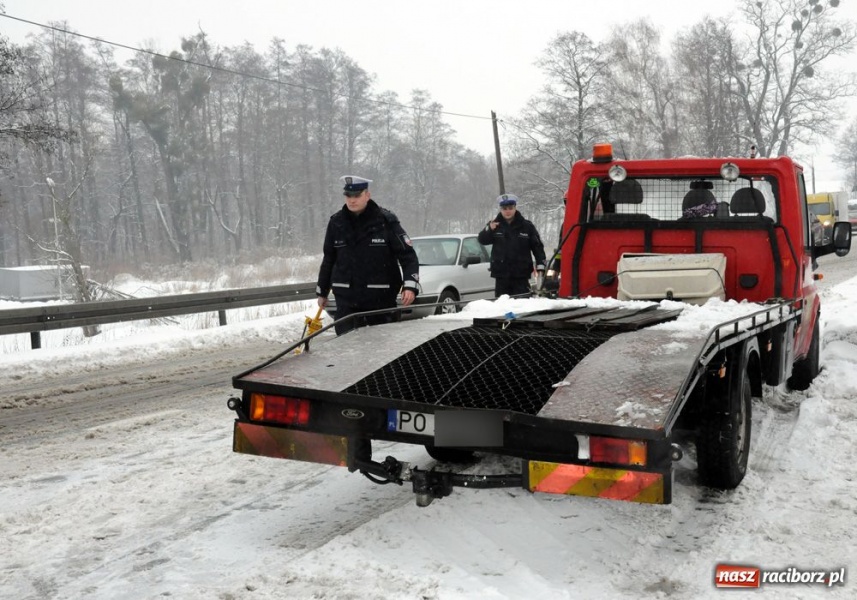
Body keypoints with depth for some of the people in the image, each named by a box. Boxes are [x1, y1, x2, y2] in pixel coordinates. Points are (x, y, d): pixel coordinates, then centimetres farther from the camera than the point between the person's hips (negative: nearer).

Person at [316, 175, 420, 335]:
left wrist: (410, 286, -21)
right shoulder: (336, 223, 5)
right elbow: (328, 259, 16)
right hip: (346, 298, 2)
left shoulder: (386, 220, -5)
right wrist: (322, 291, 22)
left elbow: (408, 255, -6)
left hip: (381, 297, -2)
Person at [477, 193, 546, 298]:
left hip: (521, 275, -1)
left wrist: (540, 267, -7)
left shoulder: (526, 226, 2)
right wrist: (489, 229, -24)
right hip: (501, 275, 1)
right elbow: (482, 240, -3)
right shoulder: (495, 225, 5)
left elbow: (538, 247, 3)